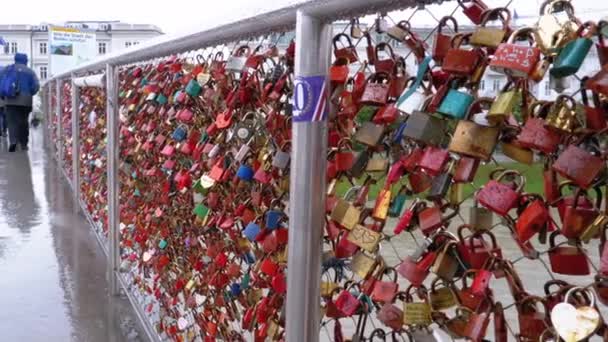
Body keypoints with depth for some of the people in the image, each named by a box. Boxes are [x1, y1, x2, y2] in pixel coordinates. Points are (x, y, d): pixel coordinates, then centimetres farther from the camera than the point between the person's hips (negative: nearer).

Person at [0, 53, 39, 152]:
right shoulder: (30, 72, 4)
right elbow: (36, 86, -5)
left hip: (10, 100, 0)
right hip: (26, 101, 0)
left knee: (11, 121, -1)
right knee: (23, 122, 9)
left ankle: (13, 141, -22)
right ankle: (24, 144, 13)